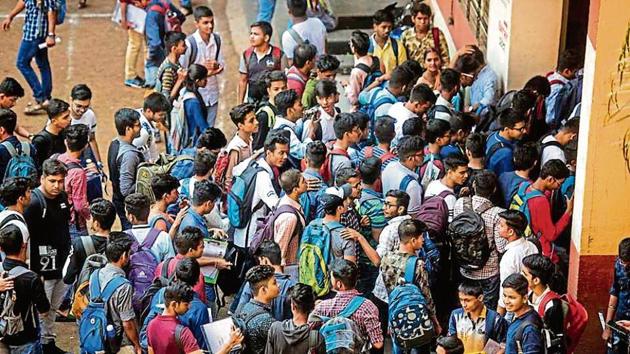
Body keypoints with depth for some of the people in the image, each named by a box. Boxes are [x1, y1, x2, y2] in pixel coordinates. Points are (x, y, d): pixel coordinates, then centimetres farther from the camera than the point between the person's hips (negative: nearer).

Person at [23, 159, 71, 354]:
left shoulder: (63, 197, 6)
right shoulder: (34, 203, -18)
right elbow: (27, 239, -21)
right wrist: (34, 271, -23)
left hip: (62, 265, 8)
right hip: (43, 268, -8)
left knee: (54, 308, 19)